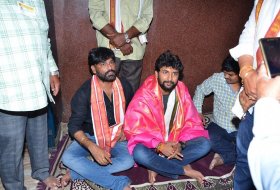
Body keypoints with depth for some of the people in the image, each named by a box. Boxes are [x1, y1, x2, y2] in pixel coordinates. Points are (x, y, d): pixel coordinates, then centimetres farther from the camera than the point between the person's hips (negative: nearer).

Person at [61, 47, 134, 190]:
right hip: (90, 137, -1)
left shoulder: (124, 86, -6)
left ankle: (76, 174, -20)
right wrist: (93, 147, -34)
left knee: (128, 161, -27)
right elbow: (74, 126, -19)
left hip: (117, 138, 2)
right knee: (68, 158, -29)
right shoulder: (85, 92, -17)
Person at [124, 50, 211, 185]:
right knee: (140, 153, -35)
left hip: (175, 143, 4)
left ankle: (158, 167, -16)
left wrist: (180, 143, -20)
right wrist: (160, 146, -28)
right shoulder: (143, 97, -20)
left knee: (204, 144, -16)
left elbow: (192, 122, -3)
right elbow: (133, 130, -20)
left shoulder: (182, 91, -7)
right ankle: (184, 170, -14)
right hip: (152, 145, -4)